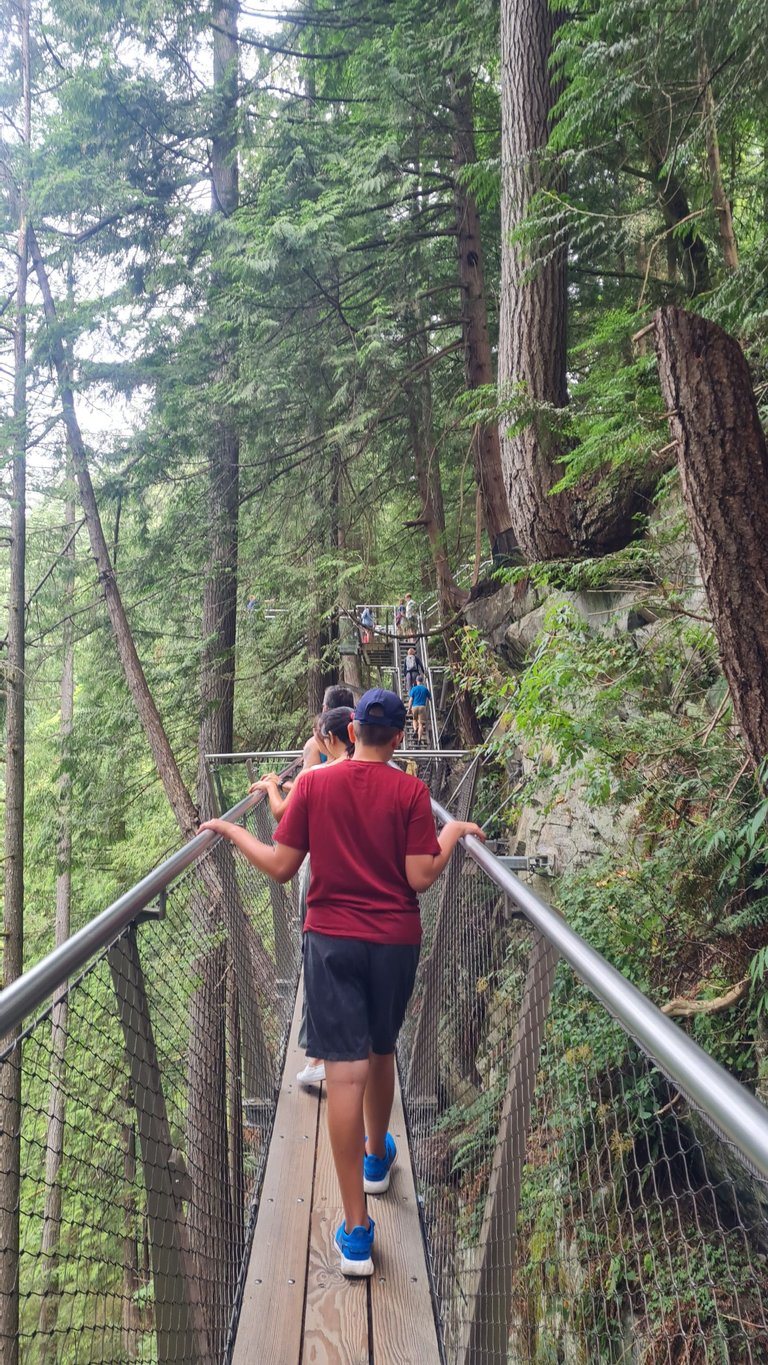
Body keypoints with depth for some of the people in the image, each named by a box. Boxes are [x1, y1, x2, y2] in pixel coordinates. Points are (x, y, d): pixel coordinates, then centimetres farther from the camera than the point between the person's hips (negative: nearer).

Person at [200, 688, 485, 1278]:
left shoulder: (314, 784, -4)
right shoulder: (410, 791, -6)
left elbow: (281, 867, -3)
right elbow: (420, 878, -10)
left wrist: (231, 830, 11)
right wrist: (454, 833, 5)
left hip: (332, 939, -1)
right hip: (395, 941, 1)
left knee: (345, 1070, -2)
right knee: (381, 1052, 23)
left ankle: (357, 1230, -1)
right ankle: (377, 1156, 47)